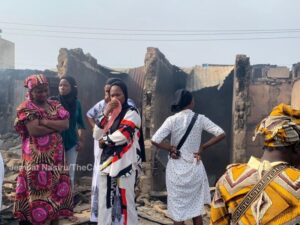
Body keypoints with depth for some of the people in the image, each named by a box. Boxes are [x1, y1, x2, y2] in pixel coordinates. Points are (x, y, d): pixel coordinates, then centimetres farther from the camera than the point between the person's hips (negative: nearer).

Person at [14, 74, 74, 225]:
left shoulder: (55, 105, 11)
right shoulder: (25, 108, -5)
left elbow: (66, 124, -4)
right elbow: (34, 130, -19)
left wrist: (44, 122, -14)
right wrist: (57, 125, -8)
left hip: (56, 157, 5)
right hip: (36, 159, -5)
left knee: (56, 190, 10)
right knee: (36, 193, -1)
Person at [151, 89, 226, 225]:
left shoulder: (172, 120, -8)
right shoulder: (200, 118, -3)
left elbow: (155, 140, -17)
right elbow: (221, 134, -7)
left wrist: (171, 148, -3)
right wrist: (202, 147, -2)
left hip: (177, 169, -1)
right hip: (195, 168, 2)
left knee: (178, 211, 8)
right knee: (197, 210, 16)